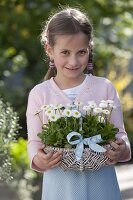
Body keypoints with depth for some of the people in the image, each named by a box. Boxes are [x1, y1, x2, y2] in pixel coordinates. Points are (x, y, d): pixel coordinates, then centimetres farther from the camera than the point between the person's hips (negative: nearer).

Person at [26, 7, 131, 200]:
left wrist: (122, 151, -17)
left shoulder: (105, 88, 0)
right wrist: (38, 160, -19)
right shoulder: (39, 94, 0)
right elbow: (34, 141, 3)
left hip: (100, 184, 0)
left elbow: (119, 133, 4)